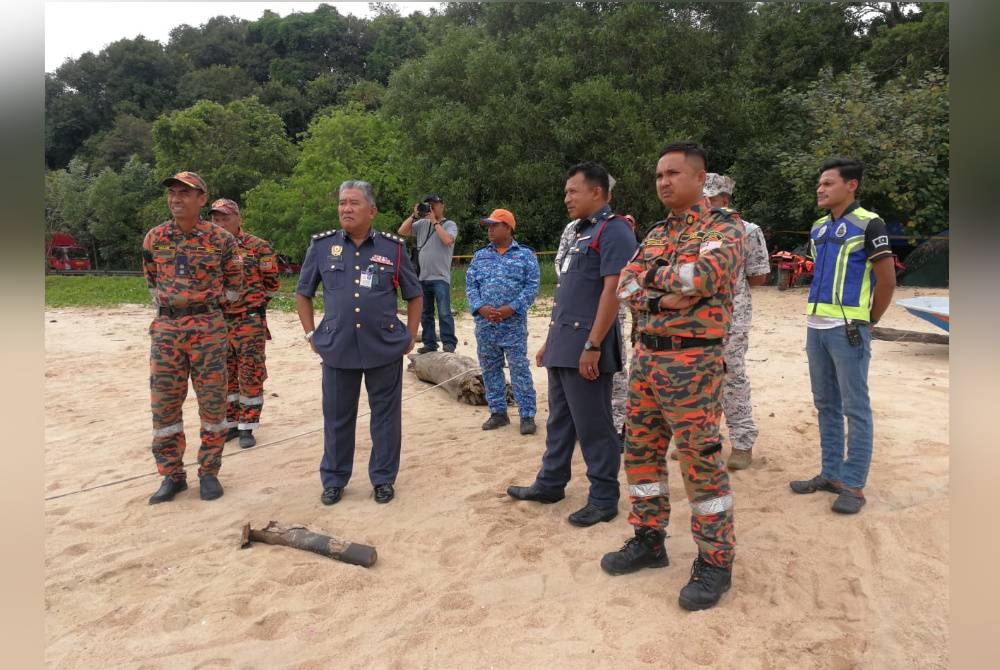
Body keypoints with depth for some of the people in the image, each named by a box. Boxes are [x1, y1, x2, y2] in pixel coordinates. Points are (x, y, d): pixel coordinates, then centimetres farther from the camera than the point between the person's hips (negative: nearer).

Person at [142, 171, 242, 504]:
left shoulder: (221, 239, -3)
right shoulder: (153, 238, 5)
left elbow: (234, 280, 10)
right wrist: (164, 305, 15)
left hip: (208, 328, -2)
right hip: (166, 328, 3)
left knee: (212, 402, 3)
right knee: (164, 405, 5)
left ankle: (209, 472, 17)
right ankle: (172, 475, 18)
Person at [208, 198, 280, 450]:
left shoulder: (258, 247, -6)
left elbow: (271, 283, 0)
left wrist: (252, 302, 3)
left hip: (250, 322, -5)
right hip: (219, 322, 5)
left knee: (250, 376, 0)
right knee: (224, 376, 12)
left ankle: (247, 427, 10)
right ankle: (229, 423, 24)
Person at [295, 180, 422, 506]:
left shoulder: (393, 247, 0)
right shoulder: (322, 245, 3)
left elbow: (413, 295, 10)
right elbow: (302, 293, 13)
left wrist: (410, 336, 5)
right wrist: (311, 334, 6)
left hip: (385, 347, -1)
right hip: (337, 348, 1)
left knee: (386, 415, 8)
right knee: (337, 417, 11)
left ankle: (383, 478, 24)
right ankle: (333, 479, 28)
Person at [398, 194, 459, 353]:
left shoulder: (450, 224, 0)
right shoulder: (421, 223, 12)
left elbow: (447, 240, -20)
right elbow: (402, 231, 5)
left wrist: (435, 221, -12)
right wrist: (414, 216, -3)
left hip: (440, 278, -5)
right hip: (422, 277, 5)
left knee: (444, 313, -10)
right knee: (425, 314, 11)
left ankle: (449, 343, -5)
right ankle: (429, 343, 19)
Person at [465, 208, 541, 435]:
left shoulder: (525, 254, 3)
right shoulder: (480, 255, 14)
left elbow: (532, 286, -5)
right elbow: (470, 285, 7)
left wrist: (510, 309, -16)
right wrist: (481, 308, -10)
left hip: (514, 324, -4)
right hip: (484, 324, 4)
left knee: (520, 369, -4)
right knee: (490, 369, 9)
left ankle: (527, 416, 3)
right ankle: (498, 412, 21)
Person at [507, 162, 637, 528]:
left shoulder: (613, 231, -10)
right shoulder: (582, 232, 20)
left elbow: (612, 291, -19)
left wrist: (592, 345, -24)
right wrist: (550, 341, 21)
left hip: (585, 347, -9)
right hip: (563, 346, 9)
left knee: (593, 427, 0)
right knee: (559, 420, 17)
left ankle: (604, 498, 13)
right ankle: (550, 483, 29)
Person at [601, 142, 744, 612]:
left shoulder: (723, 228, -6)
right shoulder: (656, 234, 15)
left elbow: (700, 275, -25)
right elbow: (626, 285, 4)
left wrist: (655, 275, -9)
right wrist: (664, 297, -14)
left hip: (692, 362, -7)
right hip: (645, 356, 8)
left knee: (701, 463, -1)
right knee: (641, 452, 13)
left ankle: (715, 563, 14)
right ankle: (648, 541, 29)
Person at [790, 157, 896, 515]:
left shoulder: (868, 224, -7)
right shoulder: (818, 228, 13)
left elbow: (887, 281, -8)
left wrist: (868, 321, -1)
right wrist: (815, 315, 14)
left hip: (847, 330, -7)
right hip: (816, 327, 7)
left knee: (855, 409, 0)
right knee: (826, 405, 13)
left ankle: (853, 485, 8)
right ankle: (830, 473, 24)